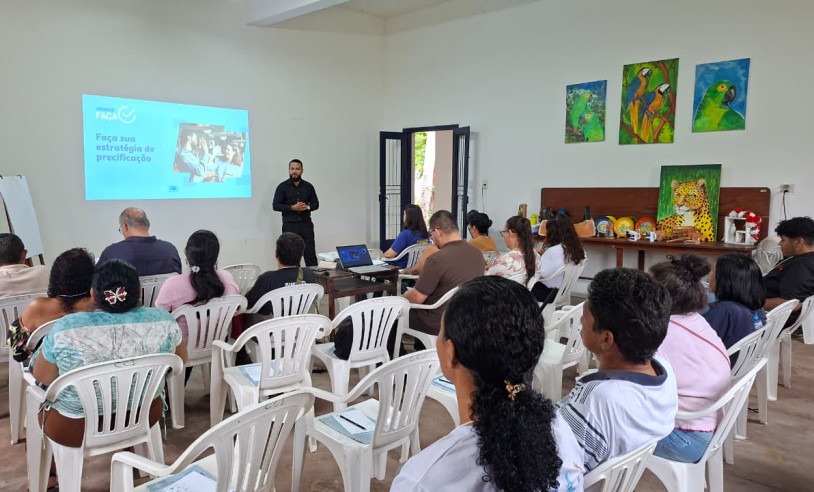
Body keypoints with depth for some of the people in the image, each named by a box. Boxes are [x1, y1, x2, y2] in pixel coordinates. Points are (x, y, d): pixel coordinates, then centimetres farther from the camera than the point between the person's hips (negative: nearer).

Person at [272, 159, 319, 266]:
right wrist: (292, 208, -14)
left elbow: (316, 204, 13)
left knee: (310, 253, -1)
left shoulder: (308, 186, 9)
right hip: (289, 225, -2)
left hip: (306, 224, 2)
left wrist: (307, 207, -9)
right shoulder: (282, 187, 2)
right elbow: (276, 206, -2)